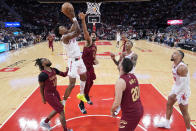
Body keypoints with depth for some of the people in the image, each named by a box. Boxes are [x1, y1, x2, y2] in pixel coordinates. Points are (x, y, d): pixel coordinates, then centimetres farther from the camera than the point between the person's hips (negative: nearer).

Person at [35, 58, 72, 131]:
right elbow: (41, 87, -14)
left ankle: (45, 122, 45)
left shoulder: (54, 70, -2)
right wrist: (43, 98, -5)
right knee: (61, 112, 0)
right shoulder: (42, 75, -23)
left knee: (57, 110, 24)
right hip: (49, 95, -8)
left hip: (55, 92, 8)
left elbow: (63, 75, 6)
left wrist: (68, 70, -14)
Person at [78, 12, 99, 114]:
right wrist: (83, 20, -40)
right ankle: (81, 104, 11)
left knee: (90, 83, 19)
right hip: (85, 66, -7)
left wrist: (95, 60, 1)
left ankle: (87, 96, 46)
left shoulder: (95, 46, 13)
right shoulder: (88, 41, -9)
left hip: (90, 66, 8)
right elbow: (85, 31, -26)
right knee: (86, 84, -5)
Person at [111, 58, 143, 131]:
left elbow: (117, 103, -24)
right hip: (139, 110, 8)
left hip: (130, 114, -8)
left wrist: (112, 110, -4)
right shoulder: (133, 77, 1)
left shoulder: (120, 81, -23)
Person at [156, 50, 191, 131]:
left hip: (183, 91, -10)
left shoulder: (182, 67, -28)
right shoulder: (174, 65, 1)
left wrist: (175, 94, -25)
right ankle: (167, 123, 38)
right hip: (176, 87, 10)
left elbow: (184, 84, -28)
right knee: (169, 104, 20)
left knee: (184, 112, 5)